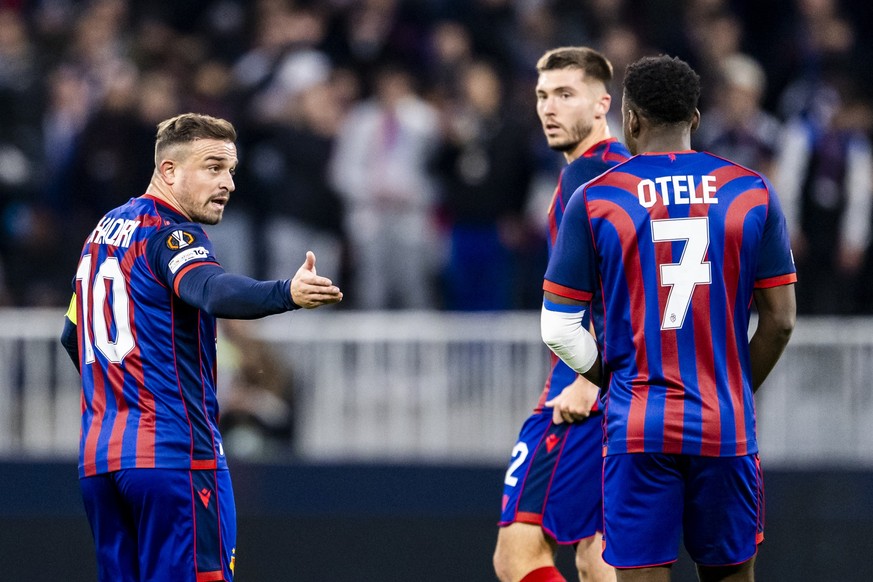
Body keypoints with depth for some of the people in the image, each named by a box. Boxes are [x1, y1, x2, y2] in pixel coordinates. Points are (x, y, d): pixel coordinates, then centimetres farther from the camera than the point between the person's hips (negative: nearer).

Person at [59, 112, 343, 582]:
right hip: (174, 453, -9)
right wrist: (287, 294, -48)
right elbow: (211, 290, -32)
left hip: (97, 456, 9)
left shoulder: (103, 232, 18)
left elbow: (73, 337, 29)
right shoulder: (169, 232, -10)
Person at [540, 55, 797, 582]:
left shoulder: (594, 201, -2)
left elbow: (559, 329, -1)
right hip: (727, 428, 2)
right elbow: (780, 321, 4)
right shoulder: (753, 192, 2)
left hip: (637, 426, -2)